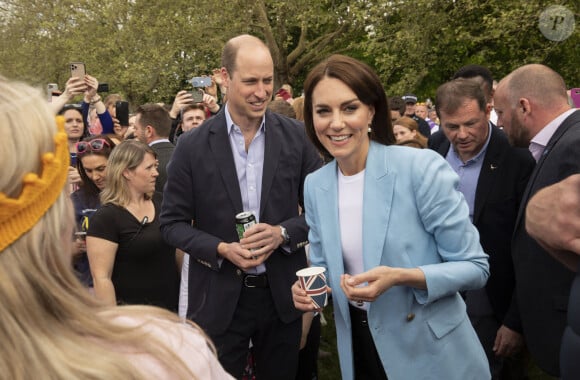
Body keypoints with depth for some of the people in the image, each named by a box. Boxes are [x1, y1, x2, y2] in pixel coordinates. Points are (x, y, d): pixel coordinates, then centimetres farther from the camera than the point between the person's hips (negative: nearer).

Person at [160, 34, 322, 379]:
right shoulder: (193, 146, -7)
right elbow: (173, 223, -2)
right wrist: (221, 249, -18)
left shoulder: (297, 137, -3)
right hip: (218, 300, -1)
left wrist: (283, 233, -16)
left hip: (282, 296, 2)